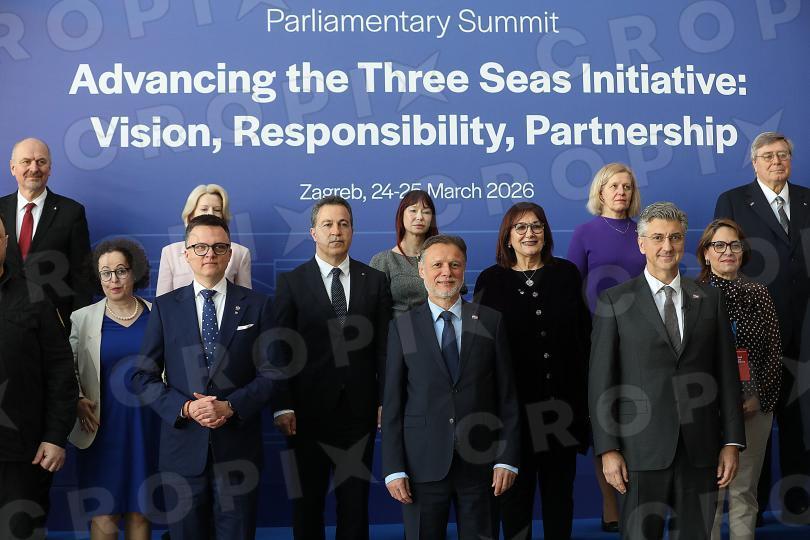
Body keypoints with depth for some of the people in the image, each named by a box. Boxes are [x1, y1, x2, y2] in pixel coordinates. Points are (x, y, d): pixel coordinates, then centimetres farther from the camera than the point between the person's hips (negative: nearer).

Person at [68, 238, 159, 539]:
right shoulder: (82, 318, 2)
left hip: (147, 427, 1)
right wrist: (78, 401, -9)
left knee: (139, 511, 7)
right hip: (102, 428, -1)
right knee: (104, 515, -2)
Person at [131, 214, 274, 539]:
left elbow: (270, 374, -1)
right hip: (183, 446, 1)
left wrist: (230, 406, -16)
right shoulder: (165, 307, 5)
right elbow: (143, 376, 1)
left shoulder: (256, 305, 3)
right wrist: (184, 407, -14)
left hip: (238, 447, 0)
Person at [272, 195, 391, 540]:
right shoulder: (291, 282, 0)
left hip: (359, 408, 1)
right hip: (309, 409, -1)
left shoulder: (375, 281, 5)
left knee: (355, 500, 10)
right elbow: (281, 349, -4)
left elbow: (383, 347, 4)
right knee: (307, 501, 10)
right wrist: (283, 406, -10)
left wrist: (386, 401, 0)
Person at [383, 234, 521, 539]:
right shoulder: (402, 327, 2)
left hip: (479, 464, 1)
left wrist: (508, 458, -2)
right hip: (423, 465, 0)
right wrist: (393, 469, -4)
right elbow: (392, 403, 1)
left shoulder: (491, 322, 4)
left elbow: (507, 396, 3)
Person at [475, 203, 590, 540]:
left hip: (561, 398, 2)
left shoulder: (566, 274, 5)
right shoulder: (491, 280, 0)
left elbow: (584, 332, 5)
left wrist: (582, 388, 0)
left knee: (559, 487, 13)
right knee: (515, 489, 7)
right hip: (512, 400, -2)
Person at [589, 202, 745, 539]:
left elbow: (727, 374, 9)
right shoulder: (614, 301, 1)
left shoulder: (709, 300, 10)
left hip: (701, 449, 3)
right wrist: (608, 449, -7)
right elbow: (600, 380, -2)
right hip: (643, 448, -2)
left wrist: (732, 442, 4)